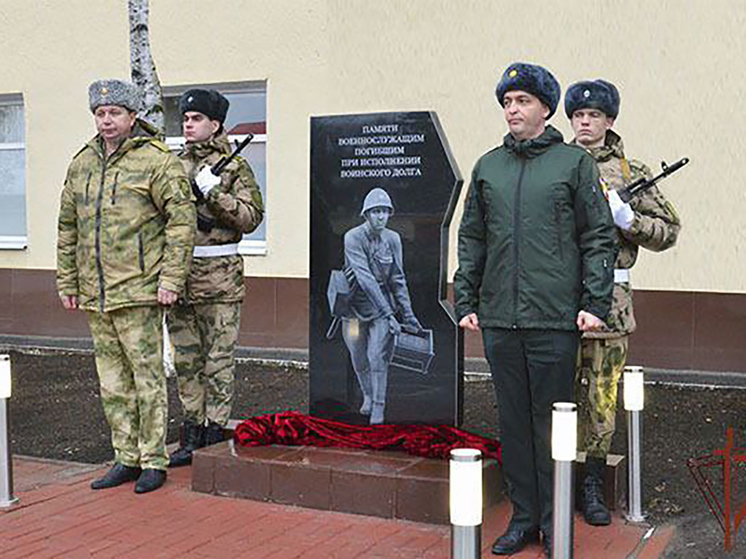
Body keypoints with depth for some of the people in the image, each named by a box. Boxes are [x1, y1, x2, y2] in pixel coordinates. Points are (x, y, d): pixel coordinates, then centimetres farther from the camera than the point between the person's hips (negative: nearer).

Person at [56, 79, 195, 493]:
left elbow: (182, 219, -10)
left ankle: (154, 461, 9)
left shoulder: (157, 160, -6)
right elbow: (68, 227, 19)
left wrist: (171, 277, -15)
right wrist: (67, 282, 16)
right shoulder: (82, 163, 14)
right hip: (95, 295, 7)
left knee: (148, 376, -1)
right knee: (112, 381, 12)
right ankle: (127, 459, 22)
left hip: (139, 291, -7)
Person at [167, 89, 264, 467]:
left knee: (218, 361, -1)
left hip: (219, 278, -5)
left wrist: (213, 191, -17)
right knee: (185, 361, 11)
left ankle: (215, 436, 7)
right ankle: (191, 436, 21)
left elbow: (251, 218, -10)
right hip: (178, 276, 5)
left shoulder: (234, 166, -1)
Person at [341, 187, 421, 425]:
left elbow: (398, 279, 0)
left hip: (383, 304, 1)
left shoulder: (393, 239, -5)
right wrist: (389, 315, -30)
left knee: (378, 355, -12)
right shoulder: (353, 238, -18)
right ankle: (367, 395, 39)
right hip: (355, 305, -1)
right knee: (358, 359, 12)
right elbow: (365, 278, -25)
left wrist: (407, 314, -6)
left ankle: (378, 406, 1)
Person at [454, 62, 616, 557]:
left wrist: (595, 303, -6)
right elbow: (471, 239, 16)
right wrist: (466, 301, 10)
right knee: (514, 420, 10)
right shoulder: (488, 167, 13)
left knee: (551, 422, 3)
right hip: (499, 319, 4)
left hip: (555, 319, -3)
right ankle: (523, 517, 22)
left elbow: (599, 236, 2)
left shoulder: (574, 163, 3)